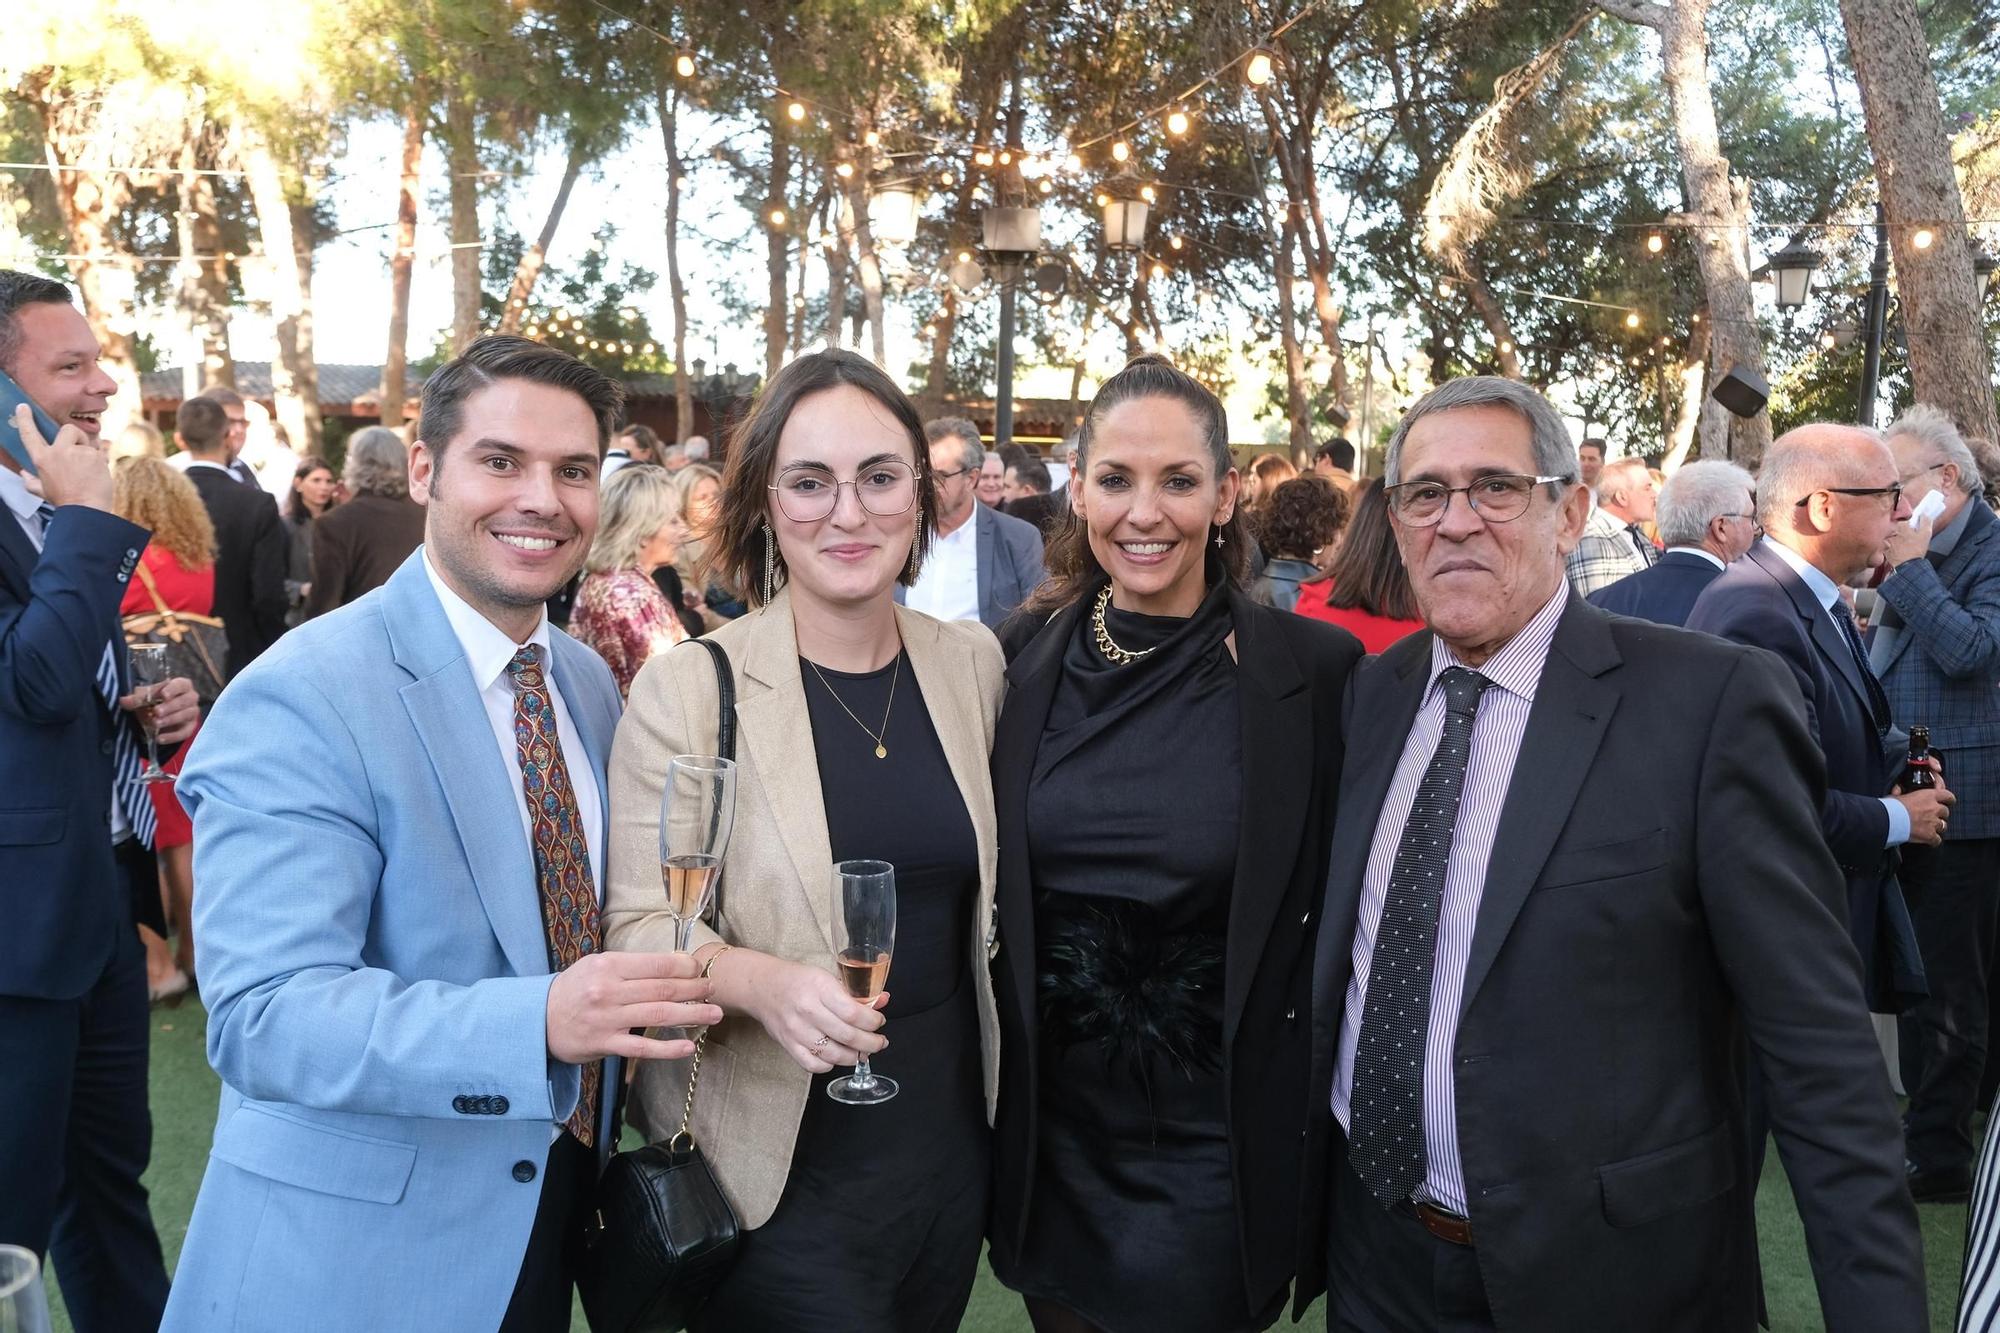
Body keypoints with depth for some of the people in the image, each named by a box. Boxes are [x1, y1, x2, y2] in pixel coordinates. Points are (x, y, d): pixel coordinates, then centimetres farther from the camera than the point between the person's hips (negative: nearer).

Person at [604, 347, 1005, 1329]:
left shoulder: (974, 665, 0)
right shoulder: (690, 686, -13)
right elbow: (639, 925, -13)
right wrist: (760, 979, -31)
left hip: (952, 1156, 5)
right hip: (780, 1176, -4)